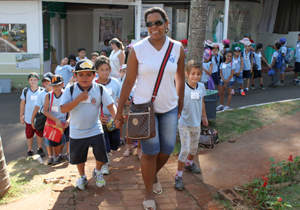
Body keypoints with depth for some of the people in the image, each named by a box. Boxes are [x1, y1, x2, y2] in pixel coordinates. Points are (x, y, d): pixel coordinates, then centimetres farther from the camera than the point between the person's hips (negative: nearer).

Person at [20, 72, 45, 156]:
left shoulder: (42, 91, -3)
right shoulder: (25, 91, 1)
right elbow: (22, 103, 8)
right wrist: (21, 115, 8)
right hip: (28, 118, 1)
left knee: (40, 134, 9)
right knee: (29, 134, 8)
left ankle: (40, 149, 28)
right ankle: (30, 150, 23)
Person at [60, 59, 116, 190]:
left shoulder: (100, 89, -8)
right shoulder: (70, 90, -11)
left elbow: (110, 105, -10)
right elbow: (63, 109, -18)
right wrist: (78, 98, -27)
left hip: (95, 130, 0)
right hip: (77, 132, 1)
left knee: (101, 155, -5)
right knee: (78, 157, 15)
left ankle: (97, 172, 28)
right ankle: (82, 177, 43)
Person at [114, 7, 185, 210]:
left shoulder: (177, 48, -2)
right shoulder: (138, 49, -9)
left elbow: (180, 79, 6)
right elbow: (129, 81, -7)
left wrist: (180, 107, 9)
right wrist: (119, 111, -7)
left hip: (169, 107, 3)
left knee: (167, 149, 11)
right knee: (150, 151, 1)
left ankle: (154, 175, 44)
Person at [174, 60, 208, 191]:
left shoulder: (201, 87, -1)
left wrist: (204, 117, 21)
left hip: (196, 123, 6)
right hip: (184, 123, -6)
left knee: (194, 147, 21)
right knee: (185, 149, -9)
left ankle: (189, 163, 49)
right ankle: (178, 176, 3)